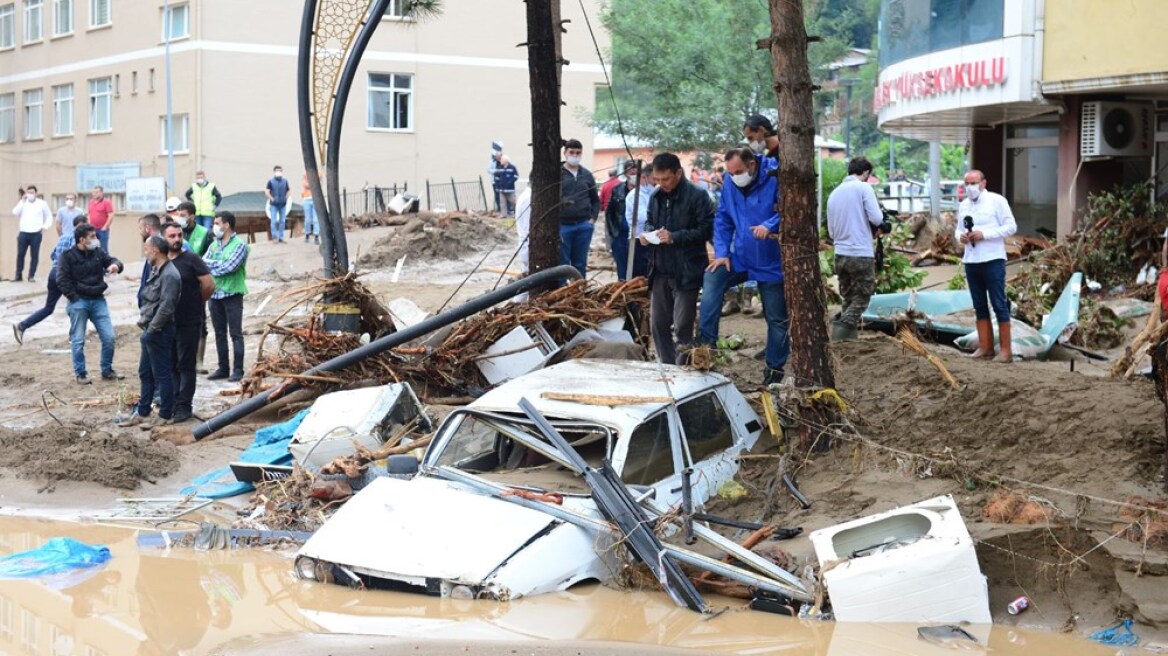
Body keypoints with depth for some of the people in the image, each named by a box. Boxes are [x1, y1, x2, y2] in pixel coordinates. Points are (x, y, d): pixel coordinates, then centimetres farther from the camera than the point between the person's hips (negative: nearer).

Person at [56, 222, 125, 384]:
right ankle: (80, 374, 13)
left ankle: (107, 371, 17)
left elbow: (112, 260, 3)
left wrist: (115, 265, -23)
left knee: (109, 337, 3)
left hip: (98, 300, 4)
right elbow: (62, 281, -9)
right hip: (78, 302, -4)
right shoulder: (68, 256, -6)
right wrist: (74, 299, -13)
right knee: (78, 340, 2)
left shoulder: (98, 252, 7)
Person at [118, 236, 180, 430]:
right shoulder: (156, 271, 13)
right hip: (151, 330, 10)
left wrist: (151, 329, -18)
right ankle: (142, 412, 23)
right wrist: (144, 320, 11)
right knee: (145, 373, 15)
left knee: (162, 374, -1)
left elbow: (166, 307, -22)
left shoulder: (169, 275, -18)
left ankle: (166, 416, 7)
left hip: (159, 332, -10)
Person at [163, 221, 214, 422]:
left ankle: (184, 406, 5)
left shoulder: (191, 259, -8)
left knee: (186, 365, 0)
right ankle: (173, 402, 21)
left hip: (189, 322, -5)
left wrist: (195, 302, 4)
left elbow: (209, 285, -9)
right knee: (171, 365, 12)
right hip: (168, 322, 5)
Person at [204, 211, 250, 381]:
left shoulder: (239, 245, -7)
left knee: (236, 334, -2)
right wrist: (219, 265, -13)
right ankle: (223, 368, 17)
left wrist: (211, 266, -7)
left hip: (232, 294, -6)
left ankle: (238, 370, 1)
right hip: (215, 294, 6)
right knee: (219, 334, 10)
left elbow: (229, 267, -18)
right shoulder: (214, 245, 12)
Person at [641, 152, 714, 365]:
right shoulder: (656, 196, 11)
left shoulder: (697, 196, -10)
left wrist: (675, 237, -20)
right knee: (658, 323, 10)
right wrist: (648, 232, 2)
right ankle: (666, 367, 23)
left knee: (682, 326, -2)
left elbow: (706, 229, -13)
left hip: (685, 271, -7)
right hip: (660, 270, 7)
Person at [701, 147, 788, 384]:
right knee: (712, 279, -21)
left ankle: (775, 369, 20)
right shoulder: (729, 182, -2)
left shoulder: (775, 177, -17)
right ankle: (706, 342, -17)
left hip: (771, 263, -4)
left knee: (777, 318, 5)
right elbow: (722, 219, 5)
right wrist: (722, 253, -5)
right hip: (740, 257, 4)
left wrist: (769, 225, -37)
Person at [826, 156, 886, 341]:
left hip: (840, 255, 6)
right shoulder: (864, 187, -7)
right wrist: (881, 213, 8)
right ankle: (838, 342, -12)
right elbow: (876, 219, -13)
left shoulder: (834, 193, 12)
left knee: (848, 300, 14)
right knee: (861, 300, 2)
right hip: (862, 255, -6)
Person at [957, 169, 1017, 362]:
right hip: (971, 261, 6)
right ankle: (985, 347, 16)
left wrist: (984, 234, -17)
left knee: (999, 305, -4)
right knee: (979, 306, 10)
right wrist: (960, 236, -4)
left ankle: (1005, 350, -3)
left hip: (992, 260, -6)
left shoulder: (997, 201, -5)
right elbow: (958, 228, 21)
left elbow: (1011, 227, -8)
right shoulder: (963, 205, 14)